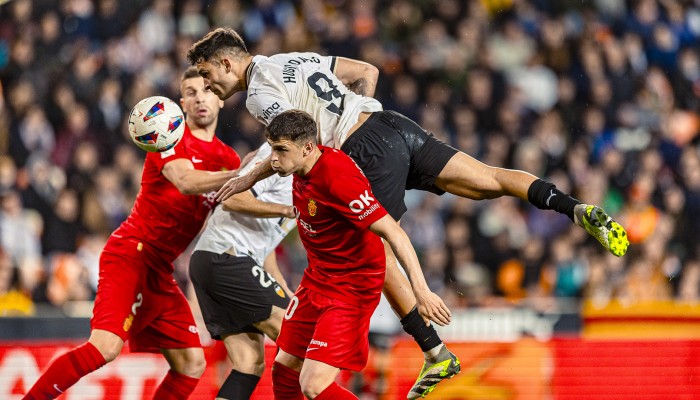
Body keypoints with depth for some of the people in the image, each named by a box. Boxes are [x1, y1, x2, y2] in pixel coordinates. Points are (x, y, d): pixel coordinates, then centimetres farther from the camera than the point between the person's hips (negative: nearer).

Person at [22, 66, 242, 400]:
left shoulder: (227, 159, 13)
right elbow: (186, 181, -27)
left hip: (160, 272, 8)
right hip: (130, 254, -8)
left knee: (192, 366, 1)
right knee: (106, 346, -25)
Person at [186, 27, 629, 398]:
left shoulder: (260, 92, -3)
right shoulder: (296, 60, 22)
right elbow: (367, 72, 24)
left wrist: (250, 178, -5)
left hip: (371, 155, -8)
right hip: (394, 125, 8)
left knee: (377, 255, 3)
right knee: (489, 180, 2)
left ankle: (437, 354, 1)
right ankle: (581, 210, -14)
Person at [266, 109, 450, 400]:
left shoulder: (338, 179, -31)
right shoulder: (302, 167, -5)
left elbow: (393, 233, -33)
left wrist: (421, 291, -39)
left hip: (351, 289, -9)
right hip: (316, 278, 9)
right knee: (284, 369, 17)